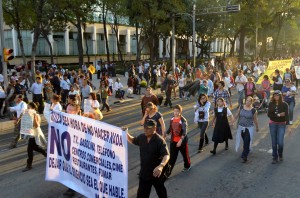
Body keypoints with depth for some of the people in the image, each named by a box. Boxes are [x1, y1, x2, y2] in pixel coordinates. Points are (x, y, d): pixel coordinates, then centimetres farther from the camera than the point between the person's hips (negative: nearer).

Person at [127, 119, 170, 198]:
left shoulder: (160, 141, -24)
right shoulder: (142, 137, -4)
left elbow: (166, 155, -34)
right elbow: (133, 141, 16)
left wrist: (161, 166, -53)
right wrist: (126, 134, -5)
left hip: (156, 173, -5)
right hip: (144, 173, 5)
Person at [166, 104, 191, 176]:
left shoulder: (183, 120, -18)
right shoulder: (172, 119, 1)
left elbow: (185, 132, -23)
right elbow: (170, 129, 12)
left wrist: (181, 140, -33)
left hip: (182, 141, -4)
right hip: (173, 141, 4)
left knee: (185, 154, 17)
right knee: (172, 156, 4)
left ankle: (187, 166, 42)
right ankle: (168, 171, 7)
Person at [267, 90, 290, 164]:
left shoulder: (284, 104, -8)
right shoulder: (271, 104, -2)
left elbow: (286, 115, -13)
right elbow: (269, 114, -7)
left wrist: (288, 126, -21)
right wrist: (279, 115, -15)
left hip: (281, 125, -2)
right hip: (272, 124, 2)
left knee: (280, 142, -7)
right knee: (274, 142, 7)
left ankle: (280, 154, 23)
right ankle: (275, 158, 21)